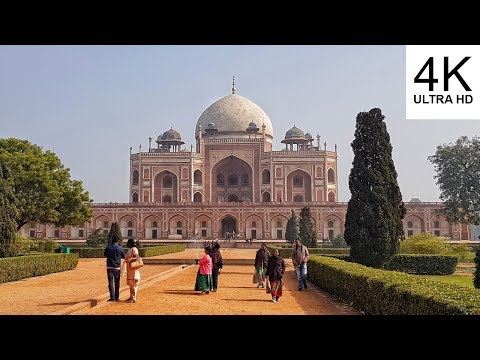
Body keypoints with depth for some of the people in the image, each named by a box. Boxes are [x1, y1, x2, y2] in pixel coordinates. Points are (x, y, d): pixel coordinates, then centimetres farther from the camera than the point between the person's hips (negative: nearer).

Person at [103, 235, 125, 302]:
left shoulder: (108, 247, -3)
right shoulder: (120, 248, -5)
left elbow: (105, 255, 15)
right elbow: (124, 257, 8)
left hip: (110, 267, 0)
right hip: (117, 268, 0)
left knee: (111, 282, 1)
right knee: (117, 283, 10)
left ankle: (112, 297, -4)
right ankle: (116, 297, 16)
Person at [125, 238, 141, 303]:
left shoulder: (134, 249, -13)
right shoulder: (130, 250, 17)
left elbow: (137, 257, -25)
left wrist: (130, 259, -36)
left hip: (133, 269, -10)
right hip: (130, 269, 10)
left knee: (133, 284, -6)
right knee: (130, 284, 15)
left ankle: (133, 298, -3)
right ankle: (131, 297, 23)